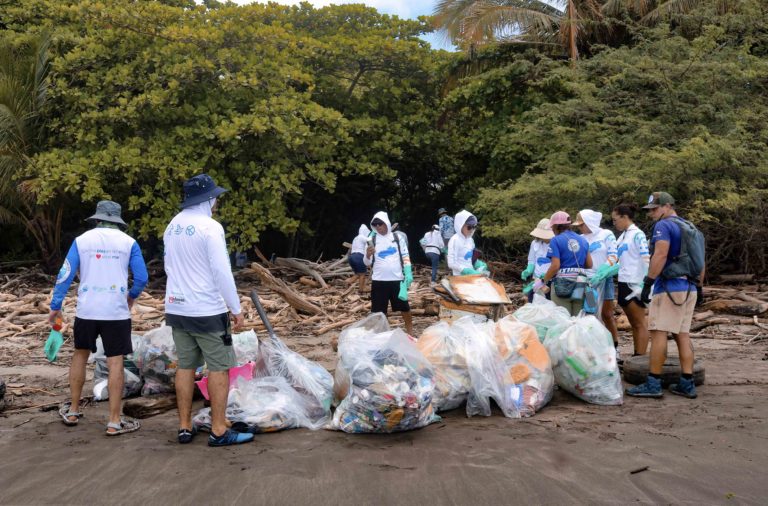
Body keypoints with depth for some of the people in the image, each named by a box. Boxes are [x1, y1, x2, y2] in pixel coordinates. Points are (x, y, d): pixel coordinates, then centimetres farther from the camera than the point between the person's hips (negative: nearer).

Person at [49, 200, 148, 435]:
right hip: (116, 311, -2)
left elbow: (65, 275, 2)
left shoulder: (81, 240, 4)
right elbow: (142, 278, 1)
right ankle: (115, 421, 0)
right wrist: (132, 296, 20)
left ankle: (73, 411, 29)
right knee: (115, 362, -1)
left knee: (80, 355, 20)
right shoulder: (129, 242, 1)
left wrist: (55, 306, 9)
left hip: (86, 310, 2)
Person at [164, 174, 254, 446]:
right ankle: (219, 431, 2)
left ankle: (185, 427, 16)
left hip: (177, 308, 7)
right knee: (219, 368, 0)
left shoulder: (172, 226, 9)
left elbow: (169, 267, 15)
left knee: (185, 366, 12)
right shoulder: (210, 227, -14)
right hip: (207, 310, -7)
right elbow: (222, 271, -17)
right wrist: (236, 308, -10)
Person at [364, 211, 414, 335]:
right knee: (377, 312, 3)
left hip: (397, 279, 0)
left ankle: (410, 334, 25)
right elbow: (367, 263, 2)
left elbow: (405, 256, 5)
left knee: (405, 308, 10)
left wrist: (408, 273, -6)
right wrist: (368, 255, -20)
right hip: (379, 281, 0)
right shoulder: (372, 240, 2)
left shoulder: (398, 237, 3)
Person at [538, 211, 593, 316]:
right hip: (581, 283, 5)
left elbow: (555, 266, -14)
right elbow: (589, 265, 15)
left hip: (562, 284, -5)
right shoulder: (583, 240, 12)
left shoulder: (556, 240, -5)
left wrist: (543, 281, -5)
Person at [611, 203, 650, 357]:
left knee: (639, 323, -4)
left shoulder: (637, 235, -9)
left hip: (634, 284, -8)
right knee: (634, 324, 10)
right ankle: (637, 356, 14)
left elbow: (646, 260, -16)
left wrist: (644, 284, -22)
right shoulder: (623, 236, 15)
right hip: (624, 283, 8)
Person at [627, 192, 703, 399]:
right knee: (683, 334, 10)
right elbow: (700, 262, 20)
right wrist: (696, 284, 24)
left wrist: (648, 282, -19)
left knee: (659, 333, -7)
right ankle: (687, 383, 9)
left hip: (669, 287, -9)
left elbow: (660, 255, -20)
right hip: (689, 288, 9)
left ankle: (653, 384, -8)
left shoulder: (664, 225, -8)